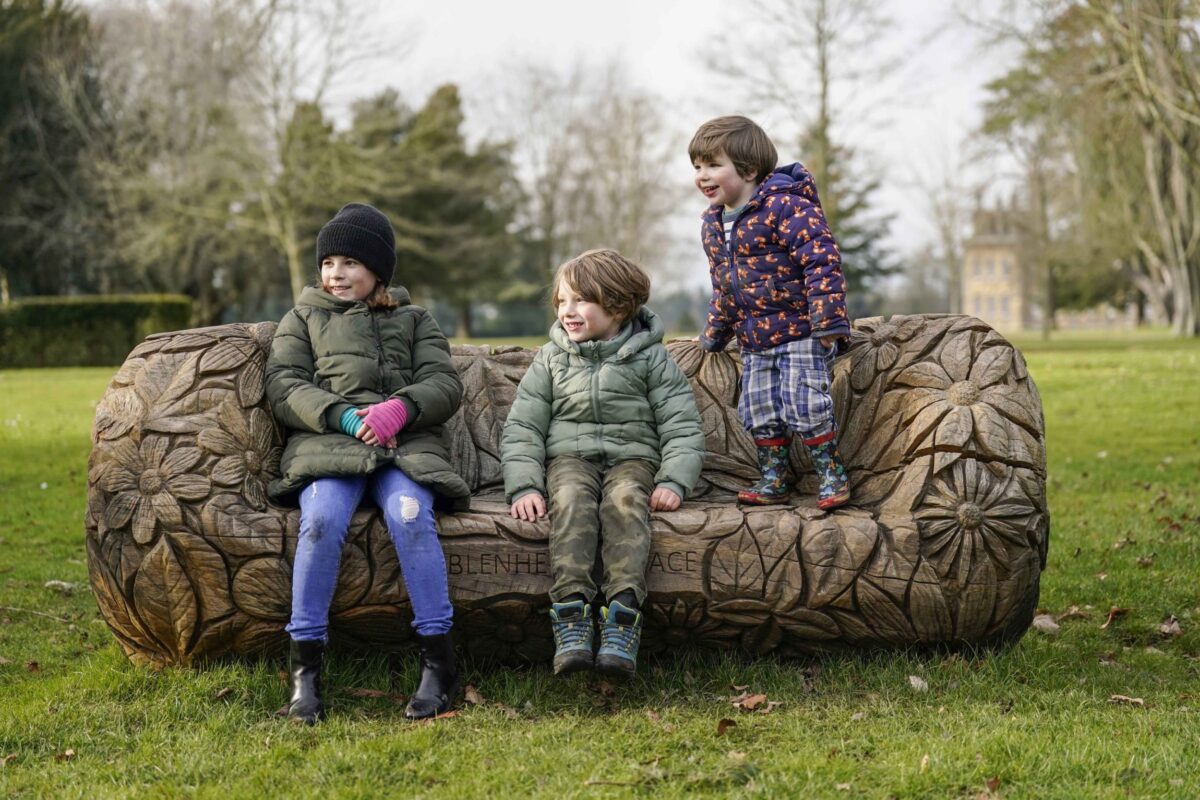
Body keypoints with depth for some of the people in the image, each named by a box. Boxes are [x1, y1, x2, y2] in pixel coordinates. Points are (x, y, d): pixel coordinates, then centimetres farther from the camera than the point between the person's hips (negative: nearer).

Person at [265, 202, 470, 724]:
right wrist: (343, 416, -9)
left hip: (407, 445, 0)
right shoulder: (303, 318, 26)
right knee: (321, 519, -33)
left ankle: (438, 661, -30)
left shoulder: (414, 321, 26)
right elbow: (283, 386, 9)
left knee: (410, 514, -33)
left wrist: (399, 409, -12)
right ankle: (305, 667, -28)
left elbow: (445, 384, 11)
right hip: (326, 444, 0)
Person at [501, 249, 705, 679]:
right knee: (571, 499, -34)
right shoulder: (551, 358, 11)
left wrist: (673, 482, -14)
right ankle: (571, 619, -47)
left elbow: (682, 428, 3)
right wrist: (524, 486, -9)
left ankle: (622, 619, -49)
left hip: (631, 457, -1)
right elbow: (522, 428, 8)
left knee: (625, 500, -35)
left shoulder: (650, 358, 6)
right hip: (570, 458, 1)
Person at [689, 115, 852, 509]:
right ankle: (774, 480, 21)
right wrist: (714, 335, 27)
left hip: (801, 331, -8)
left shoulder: (785, 207, -17)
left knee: (805, 405, -11)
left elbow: (822, 259, -22)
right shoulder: (712, 225, 9)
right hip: (754, 340, 8)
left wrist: (828, 321, -25)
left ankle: (832, 475, 4)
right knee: (758, 412, 7)